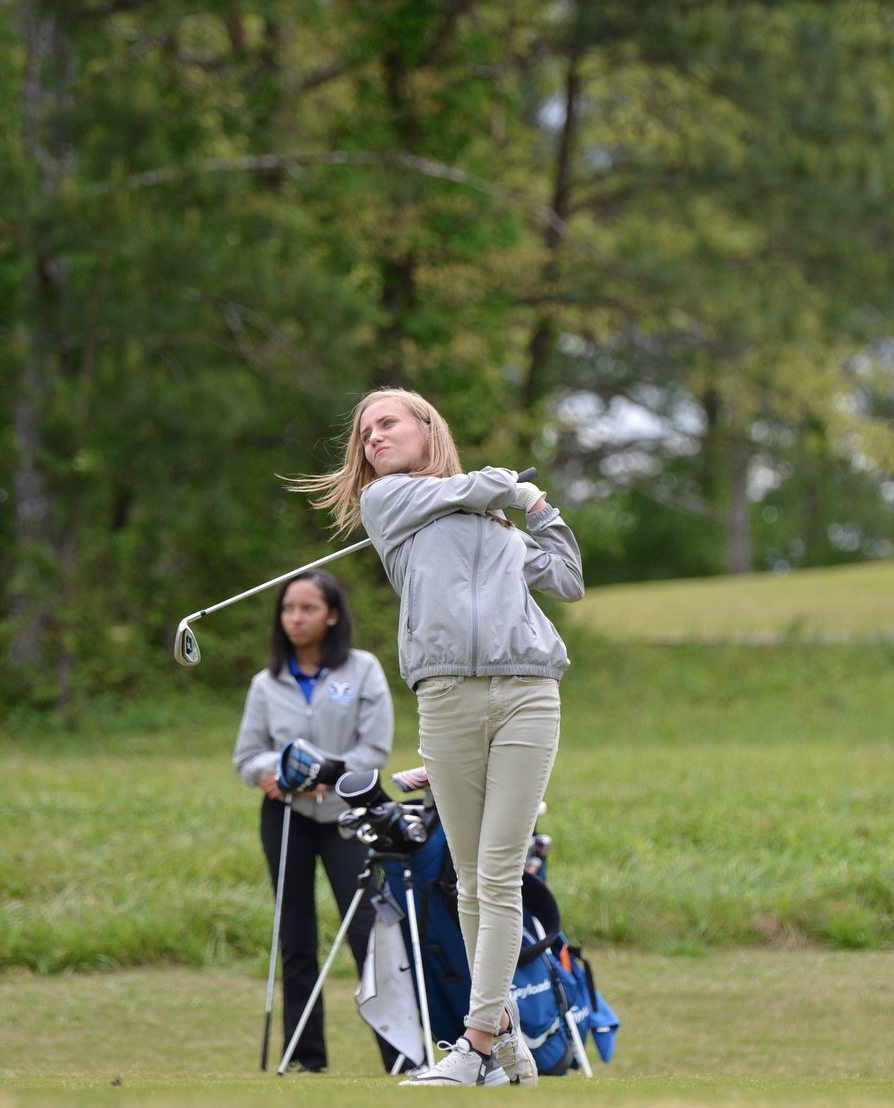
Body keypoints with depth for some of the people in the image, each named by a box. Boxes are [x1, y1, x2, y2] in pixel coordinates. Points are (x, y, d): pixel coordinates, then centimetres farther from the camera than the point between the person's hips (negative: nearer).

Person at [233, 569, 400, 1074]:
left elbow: (376, 748, -8)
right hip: (286, 817, 3)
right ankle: (307, 1058, 12)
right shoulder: (267, 684, 4)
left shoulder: (362, 671, -3)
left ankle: (402, 1055, -7)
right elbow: (248, 756, 5)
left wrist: (323, 776, -19)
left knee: (370, 933, -10)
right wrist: (277, 770, -16)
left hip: (347, 813, -3)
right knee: (296, 941, 6)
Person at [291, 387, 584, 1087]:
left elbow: (568, 582, 30)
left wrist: (541, 512, 34)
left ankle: (481, 1041, -14)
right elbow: (478, 488, 10)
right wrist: (516, 488, 29)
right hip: (447, 697, -1)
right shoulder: (385, 499, 16)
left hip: (527, 691, 1)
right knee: (472, 880, -1)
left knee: (500, 875, -9)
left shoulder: (500, 529, 29)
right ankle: (504, 1026, 8)